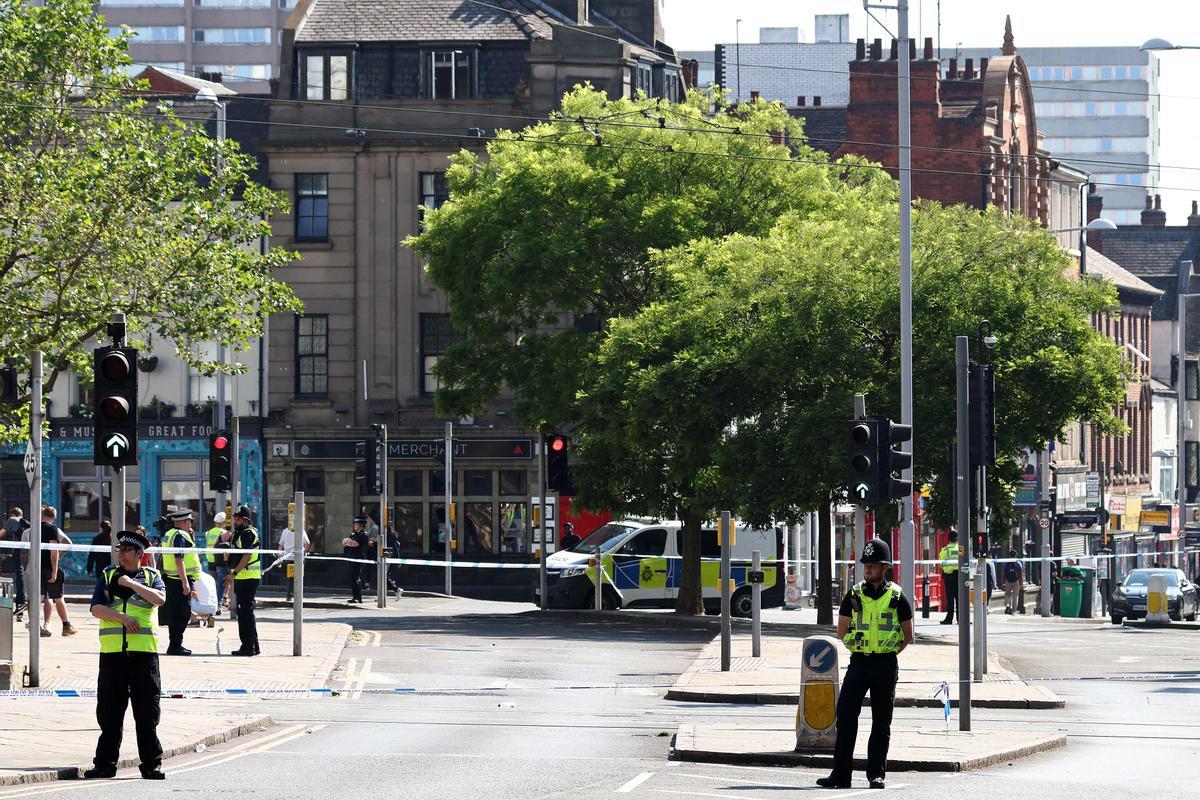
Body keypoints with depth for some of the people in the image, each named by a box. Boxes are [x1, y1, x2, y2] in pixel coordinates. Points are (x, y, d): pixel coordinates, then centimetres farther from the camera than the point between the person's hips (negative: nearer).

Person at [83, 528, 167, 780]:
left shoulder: (152, 576, 9)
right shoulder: (107, 575, 12)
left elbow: (159, 598, -12)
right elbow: (96, 608, 0)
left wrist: (131, 583, -12)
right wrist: (123, 618, -12)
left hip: (144, 651, -1)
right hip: (112, 651, 1)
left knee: (147, 713, 0)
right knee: (109, 712, 4)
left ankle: (151, 764, 5)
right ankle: (105, 764, 10)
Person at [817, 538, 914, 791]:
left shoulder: (896, 597, 1)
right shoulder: (854, 595, 6)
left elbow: (908, 636, 7)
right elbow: (842, 632, 13)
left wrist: (888, 651, 1)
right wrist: (864, 643, 6)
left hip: (886, 666, -2)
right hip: (858, 663, 2)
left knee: (881, 723, 2)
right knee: (845, 716, -5)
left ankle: (877, 774, 8)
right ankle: (841, 774, -4)